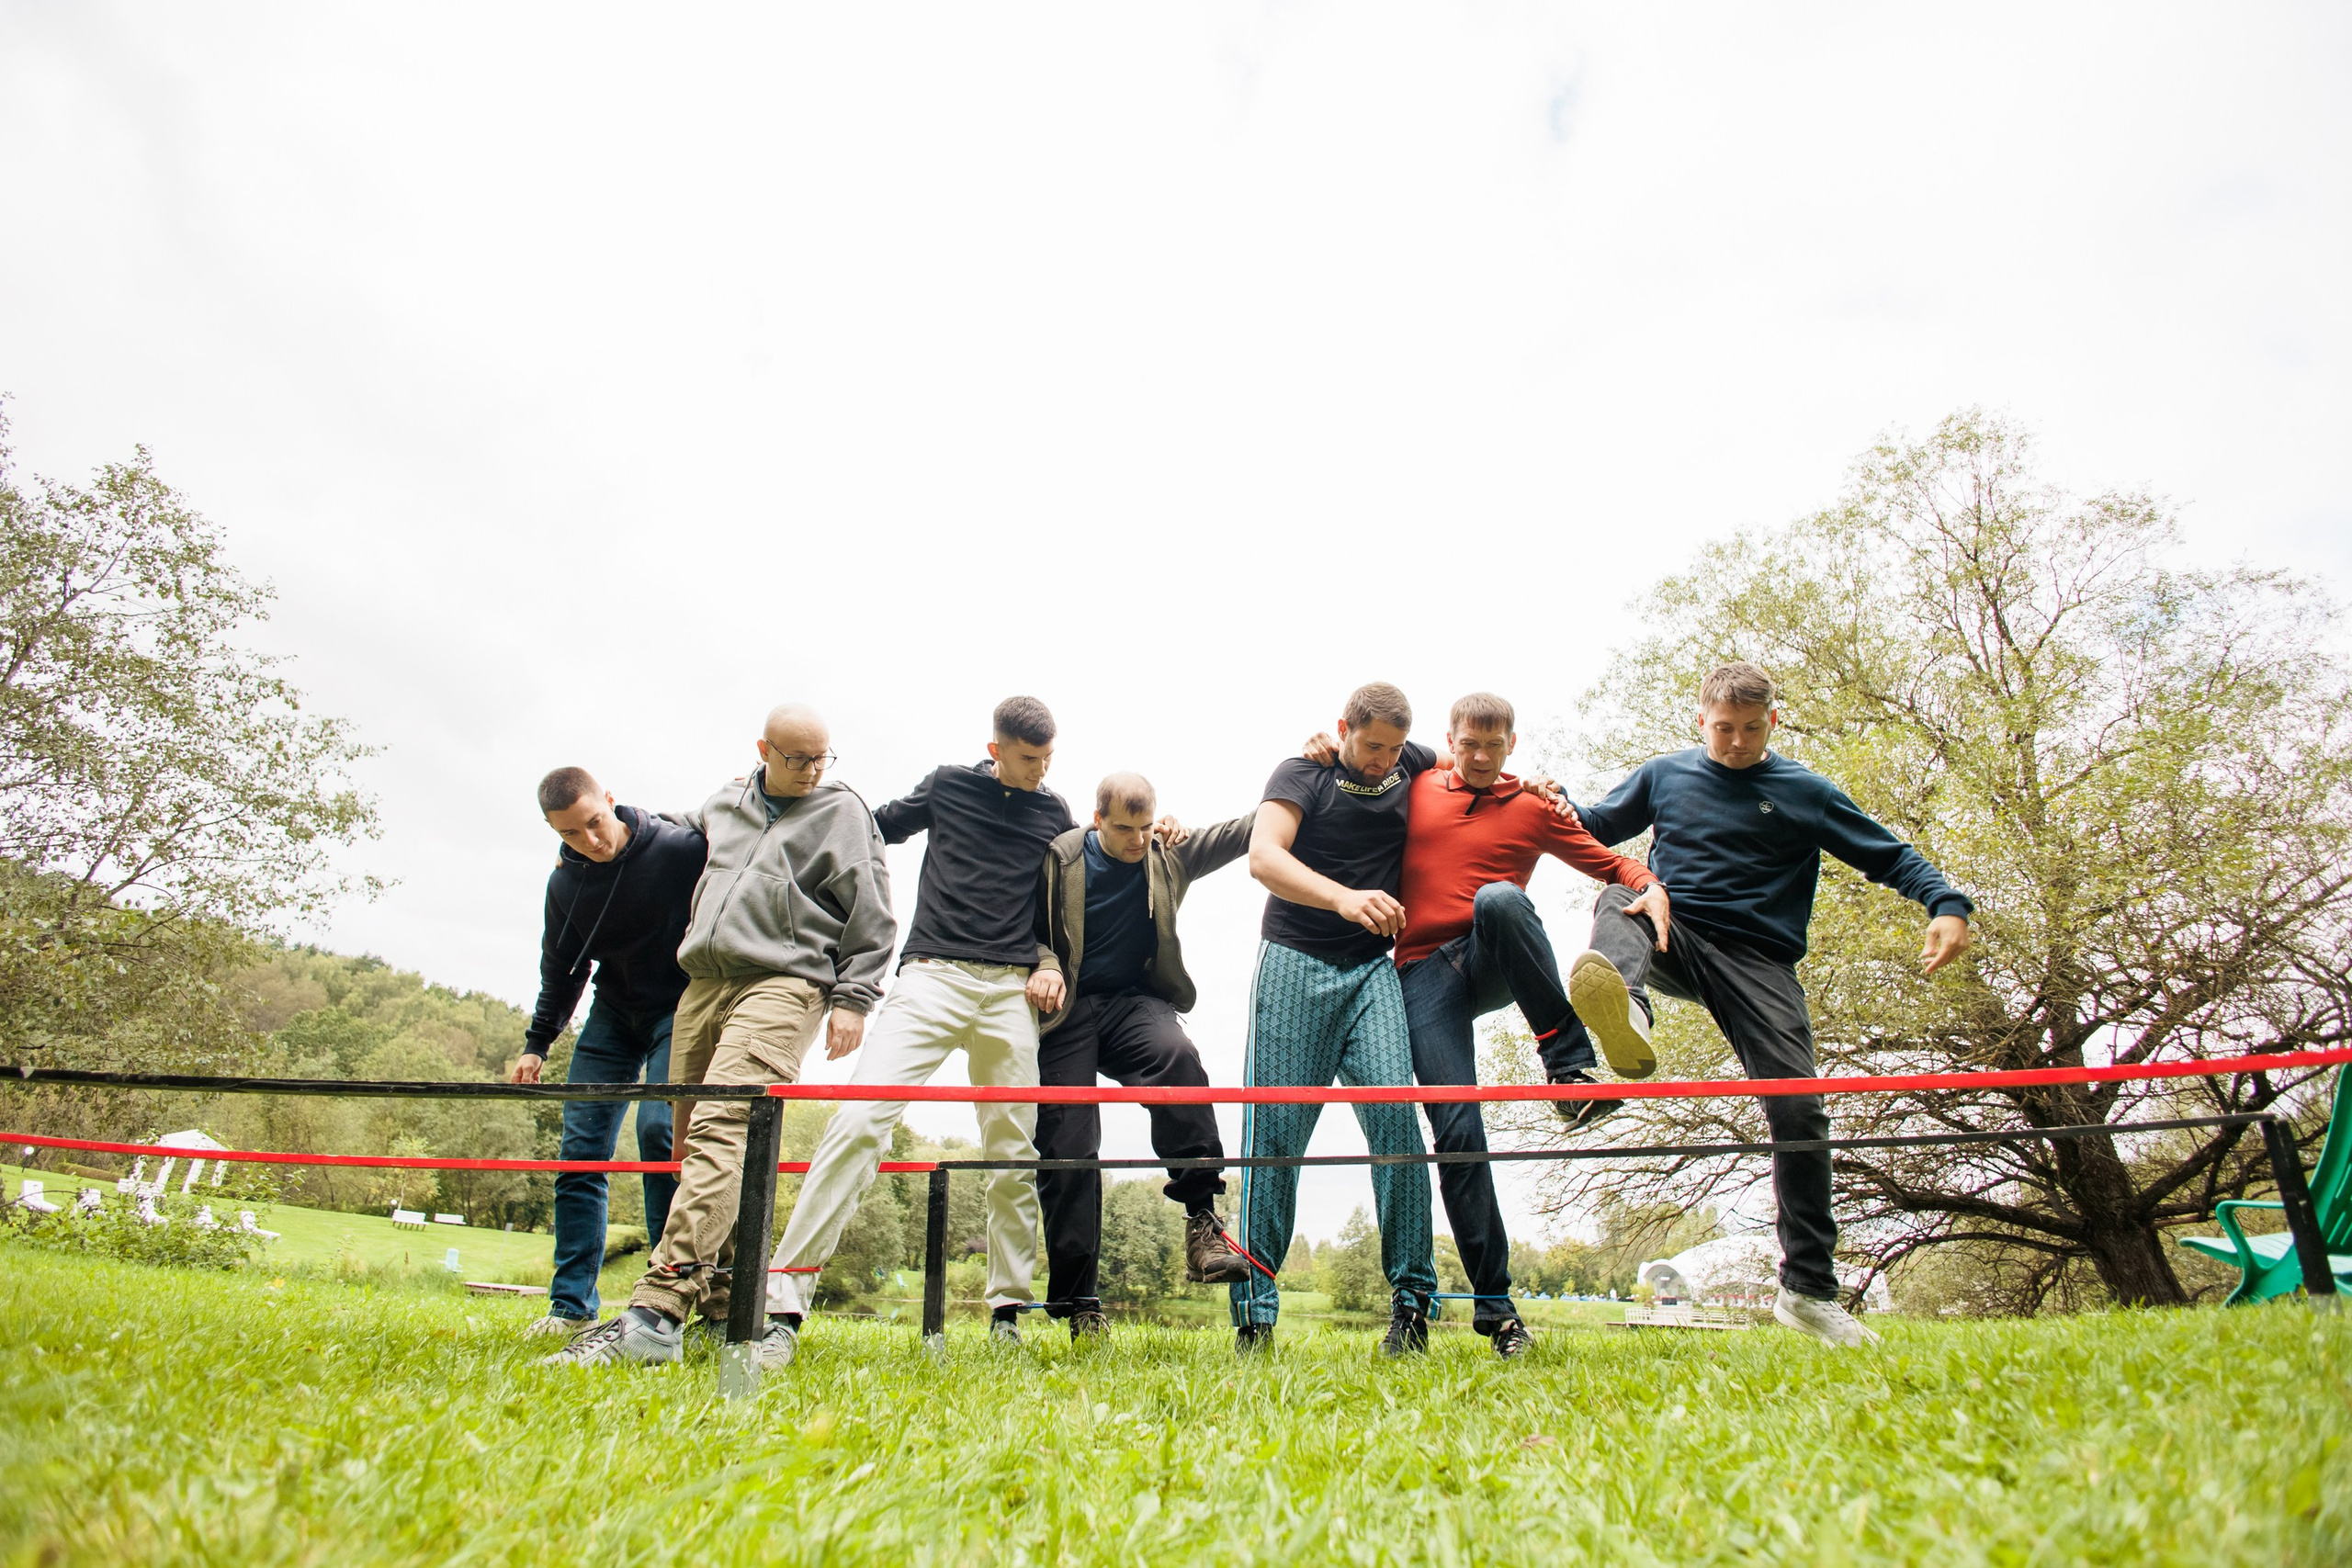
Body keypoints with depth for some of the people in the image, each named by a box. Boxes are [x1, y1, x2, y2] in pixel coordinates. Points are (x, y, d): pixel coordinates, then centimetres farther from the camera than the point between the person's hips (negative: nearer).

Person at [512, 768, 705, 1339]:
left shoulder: (681, 847, -20)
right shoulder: (565, 883, 0)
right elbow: (561, 970, 13)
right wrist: (537, 1043, 15)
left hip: (680, 1009, -5)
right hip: (612, 1015, 5)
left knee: (658, 1128, -21)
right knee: (580, 1148, -1)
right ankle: (571, 1306, 9)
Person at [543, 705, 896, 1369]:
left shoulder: (842, 811, 4)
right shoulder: (726, 801, 19)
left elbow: (872, 919, 1)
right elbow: (687, 828, 44)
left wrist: (853, 998, -4)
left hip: (782, 984, -7)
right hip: (704, 984, 7)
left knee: (720, 1128, -22)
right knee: (695, 1141, 5)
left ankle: (657, 1311, -29)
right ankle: (723, 1303, 15)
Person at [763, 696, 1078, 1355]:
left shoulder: (1054, 813, 14)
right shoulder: (948, 786, 10)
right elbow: (879, 825, 22)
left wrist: (1051, 961, 3)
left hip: (1011, 991, 2)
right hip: (931, 977, -2)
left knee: (1013, 1152, 3)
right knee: (860, 1121, -17)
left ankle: (1007, 1309, 16)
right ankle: (784, 1301, -14)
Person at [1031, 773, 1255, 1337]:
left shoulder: (1169, 853, 5)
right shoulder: (1061, 858, -1)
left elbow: (1238, 833, 2)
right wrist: (1045, 966, -15)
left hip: (1134, 1001, 1)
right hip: (1067, 1009, 0)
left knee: (1178, 1055, -34)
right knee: (1067, 1150, -5)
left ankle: (1201, 1220, -28)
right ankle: (1077, 1301, 8)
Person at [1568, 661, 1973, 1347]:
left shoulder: (1805, 792, 8)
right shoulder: (1663, 776, 13)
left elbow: (1890, 856, 7)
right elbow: (1591, 832, 20)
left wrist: (1947, 903, -11)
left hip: (1760, 961, 0)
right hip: (1673, 937, 1)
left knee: (1798, 1112, -10)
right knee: (1618, 899, -31)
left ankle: (1809, 1290, 4)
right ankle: (1625, 1009, -65)